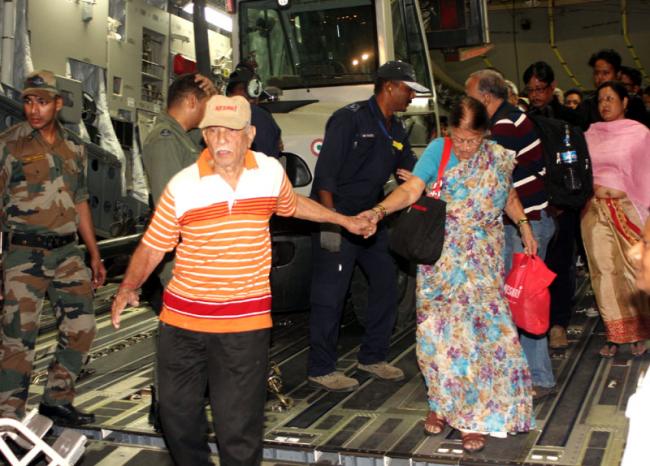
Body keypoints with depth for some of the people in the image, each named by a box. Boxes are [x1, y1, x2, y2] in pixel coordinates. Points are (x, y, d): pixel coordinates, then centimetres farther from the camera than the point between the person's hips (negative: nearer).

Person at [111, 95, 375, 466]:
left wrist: (346, 221, 27)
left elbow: (292, 204, 21)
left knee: (238, 426, 0)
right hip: (182, 318, 1)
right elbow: (153, 246, 3)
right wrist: (129, 288, 1)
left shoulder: (271, 171, -1)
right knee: (177, 412, 14)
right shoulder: (182, 186, -7)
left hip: (245, 323, -1)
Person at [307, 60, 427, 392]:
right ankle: (321, 369, 6)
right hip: (336, 218, -9)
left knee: (386, 283, 12)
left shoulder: (395, 131, 14)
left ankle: (372, 357, 26)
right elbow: (325, 171, -18)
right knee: (329, 294, -5)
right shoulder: (350, 118, -12)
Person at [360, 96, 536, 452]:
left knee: (481, 332, -3)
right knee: (438, 331, 2)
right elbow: (411, 189, -18)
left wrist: (524, 227, 9)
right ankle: (440, 402, 23)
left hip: (482, 264, 1)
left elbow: (508, 196, 19)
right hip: (440, 260, -1)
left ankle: (475, 416, 8)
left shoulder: (499, 158, 1)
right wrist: (380, 210, -34)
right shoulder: (437, 150, -6)